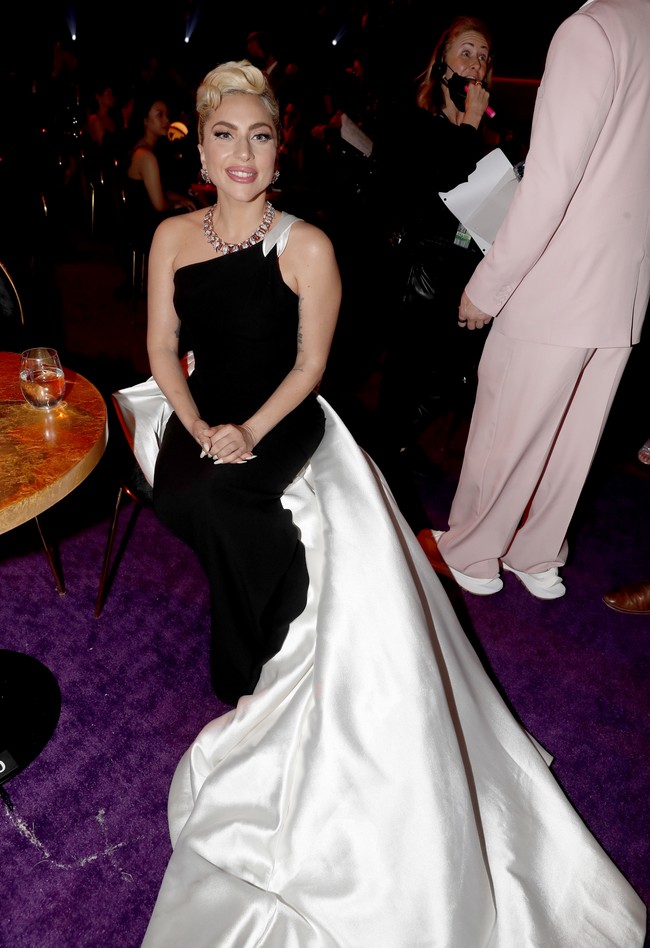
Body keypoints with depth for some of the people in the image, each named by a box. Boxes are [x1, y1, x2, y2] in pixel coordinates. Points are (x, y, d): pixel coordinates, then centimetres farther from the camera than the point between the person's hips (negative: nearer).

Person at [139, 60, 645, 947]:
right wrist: (201, 428, -10)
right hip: (204, 416, 4)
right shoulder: (174, 235, 6)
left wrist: (251, 432, -16)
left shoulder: (307, 247, -5)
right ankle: (260, 655, -2)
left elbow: (310, 362, -3)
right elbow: (163, 348, 5)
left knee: (218, 494, -31)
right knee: (184, 496, -27)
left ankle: (254, 673, -4)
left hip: (283, 420, -3)